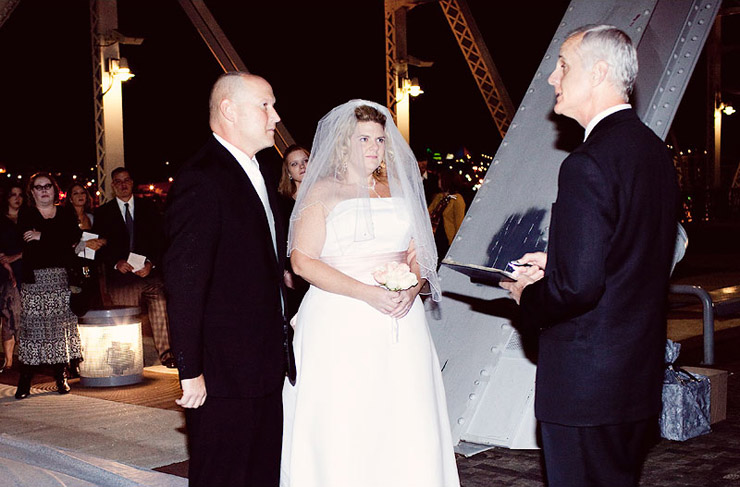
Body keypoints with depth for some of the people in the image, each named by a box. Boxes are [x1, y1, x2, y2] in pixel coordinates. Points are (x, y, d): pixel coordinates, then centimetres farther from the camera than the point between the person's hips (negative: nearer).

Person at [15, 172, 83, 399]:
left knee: (61, 326, -1)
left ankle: (61, 378, 6)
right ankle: (25, 382, -3)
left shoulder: (65, 215, 14)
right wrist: (60, 242, -9)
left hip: (61, 278, 2)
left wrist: (43, 236, -9)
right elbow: (28, 246, -6)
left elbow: (74, 237, -4)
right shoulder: (26, 215, 9)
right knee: (32, 327, -7)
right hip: (34, 279, -2)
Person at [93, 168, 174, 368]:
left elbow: (161, 239, 8)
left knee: (161, 314, -9)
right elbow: (99, 247, 7)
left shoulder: (149, 208, 13)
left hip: (151, 272, 0)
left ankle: (166, 354, -2)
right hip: (121, 276, 0)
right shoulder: (103, 213, 12)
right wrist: (116, 263, -11)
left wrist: (151, 263, -8)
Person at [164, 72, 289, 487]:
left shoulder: (262, 175, 13)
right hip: (223, 373, -9)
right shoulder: (202, 180, -17)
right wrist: (190, 371, -20)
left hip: (264, 366, 9)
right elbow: (184, 283, -20)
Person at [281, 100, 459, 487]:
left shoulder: (397, 190, 15)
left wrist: (412, 288, -5)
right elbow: (303, 261, -8)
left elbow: (416, 254, 18)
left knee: (404, 420, 1)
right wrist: (367, 293, -16)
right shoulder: (322, 192, 1)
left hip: (399, 322, 4)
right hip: (340, 323, -4)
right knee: (341, 426, -5)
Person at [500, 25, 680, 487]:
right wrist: (554, 265, 14)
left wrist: (528, 298, -5)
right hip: (642, 374, 9)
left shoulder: (589, 164, -21)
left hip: (587, 381, -9)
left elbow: (577, 286, -25)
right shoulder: (655, 150, 8)